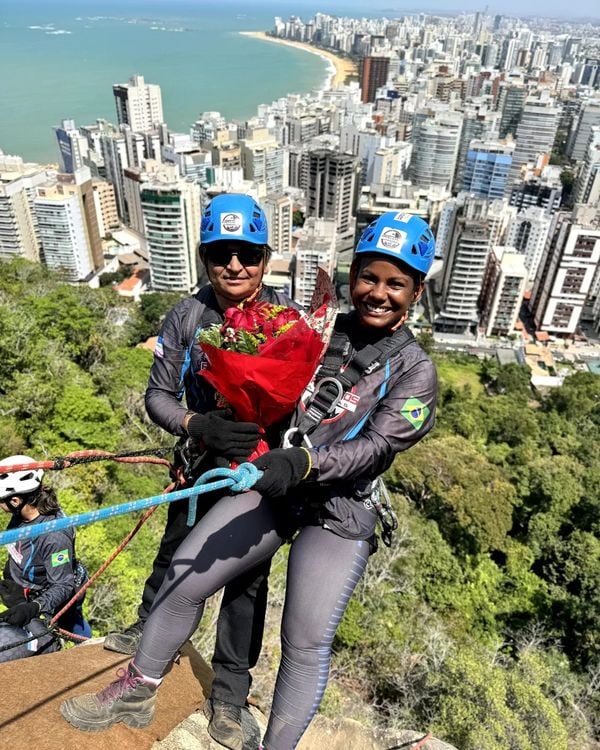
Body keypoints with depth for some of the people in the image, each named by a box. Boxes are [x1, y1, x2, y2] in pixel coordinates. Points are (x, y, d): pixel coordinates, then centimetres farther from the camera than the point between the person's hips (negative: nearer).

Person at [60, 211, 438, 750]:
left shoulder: (415, 370, -6)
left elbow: (377, 447, -17)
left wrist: (303, 463, -33)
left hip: (340, 514, -3)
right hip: (271, 485, 4)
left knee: (307, 644, -3)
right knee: (182, 583, 4)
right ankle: (136, 695, 29)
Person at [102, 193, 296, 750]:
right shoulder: (187, 316, -11)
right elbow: (158, 395, -8)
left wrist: (282, 445, -25)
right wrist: (198, 425, -26)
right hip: (204, 460, 2)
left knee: (247, 578, 9)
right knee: (175, 553, 22)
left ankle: (229, 694, 31)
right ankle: (148, 630, 54)